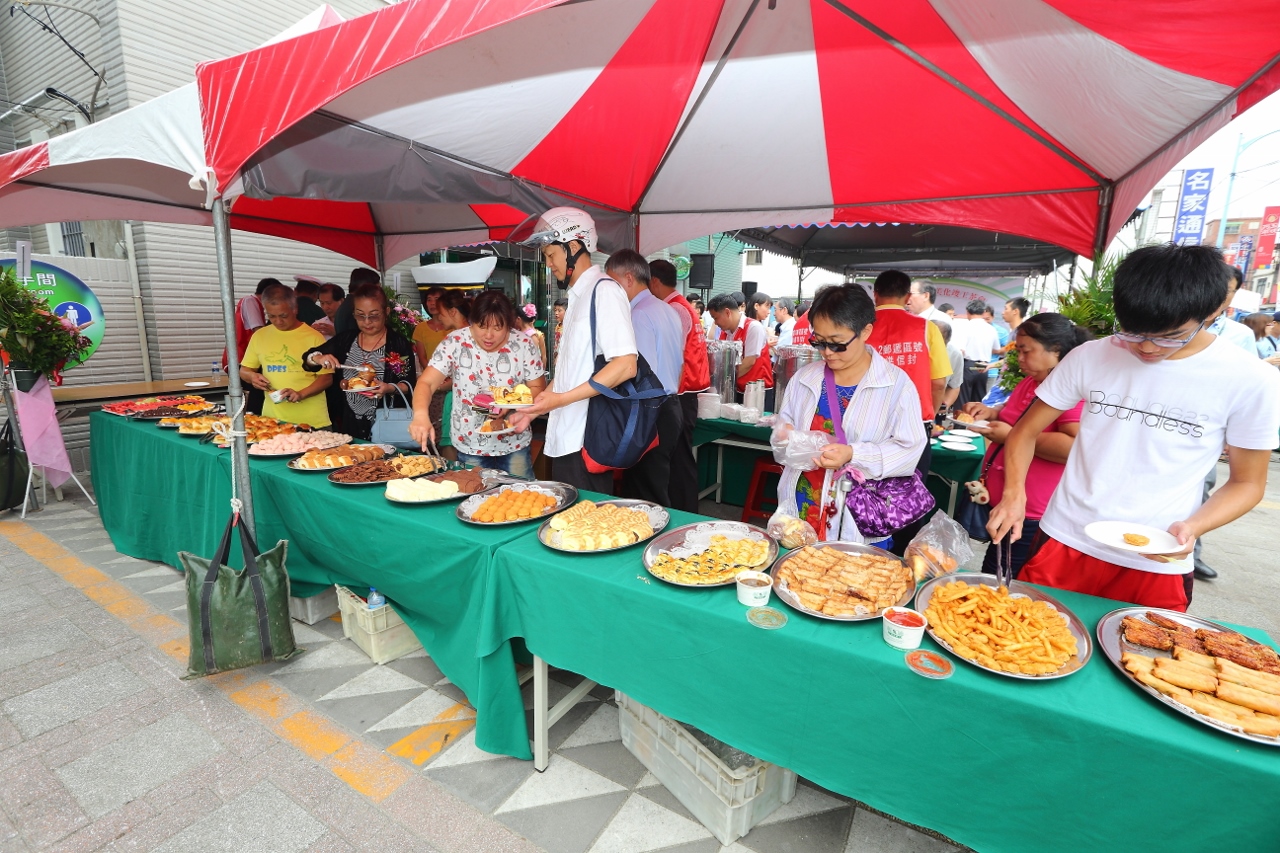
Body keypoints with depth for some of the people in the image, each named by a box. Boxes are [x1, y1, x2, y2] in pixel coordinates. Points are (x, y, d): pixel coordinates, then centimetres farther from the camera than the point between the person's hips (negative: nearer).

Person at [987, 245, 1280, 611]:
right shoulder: (1090, 357, -5)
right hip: (1063, 545, 1)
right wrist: (1014, 494, -16)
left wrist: (1193, 526, -17)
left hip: (1158, 564, -1)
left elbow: (1247, 482, 2)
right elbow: (1025, 432, 0)